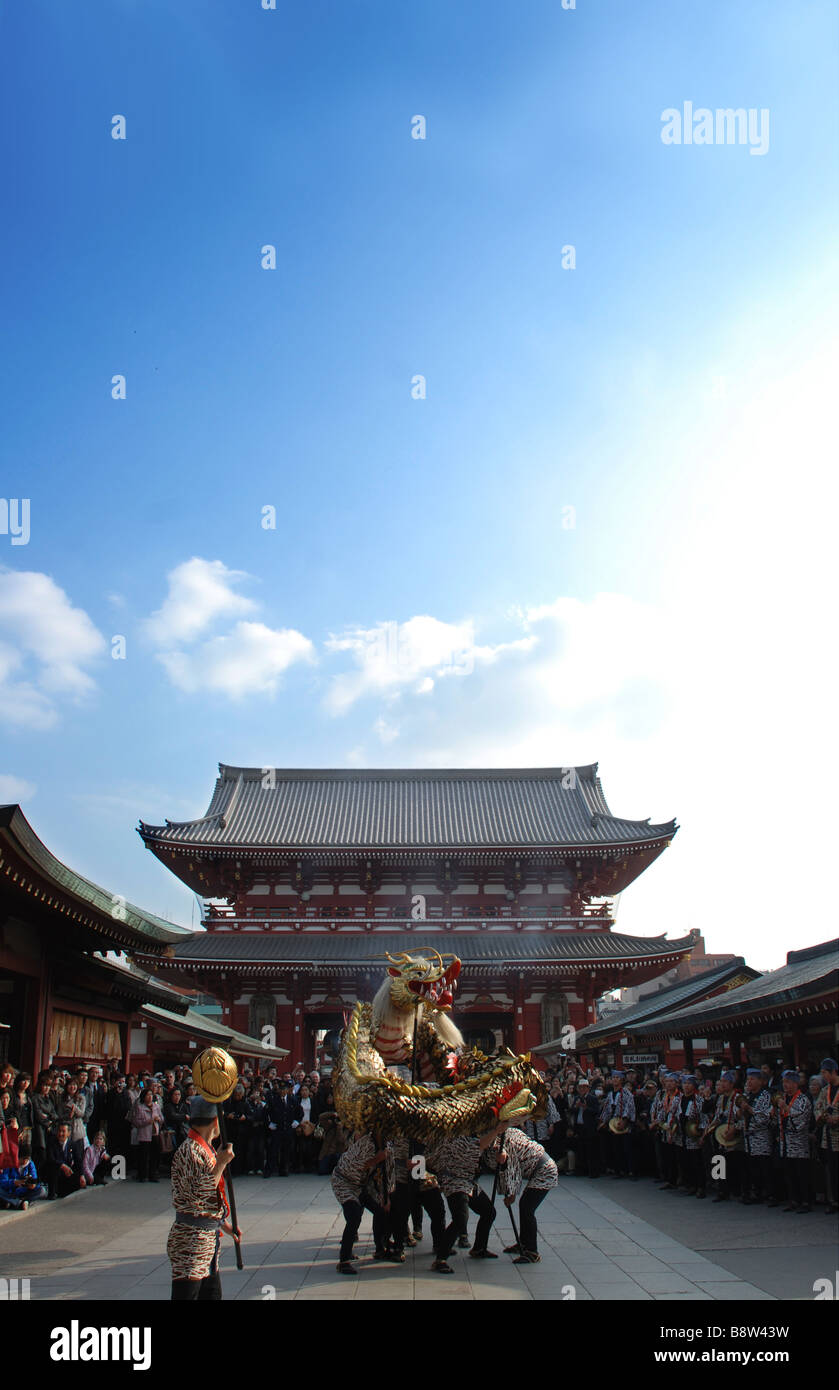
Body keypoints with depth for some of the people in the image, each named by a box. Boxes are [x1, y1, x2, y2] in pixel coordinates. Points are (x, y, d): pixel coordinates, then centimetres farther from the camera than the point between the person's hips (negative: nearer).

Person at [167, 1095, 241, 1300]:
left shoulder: (205, 1149, 15)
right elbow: (198, 1194, -25)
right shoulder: (188, 1151, -16)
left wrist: (224, 1224, 22)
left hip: (209, 1237, 10)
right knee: (186, 1294, -9)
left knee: (212, 1293, 14)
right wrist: (221, 1164, -22)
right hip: (191, 1239, -10)